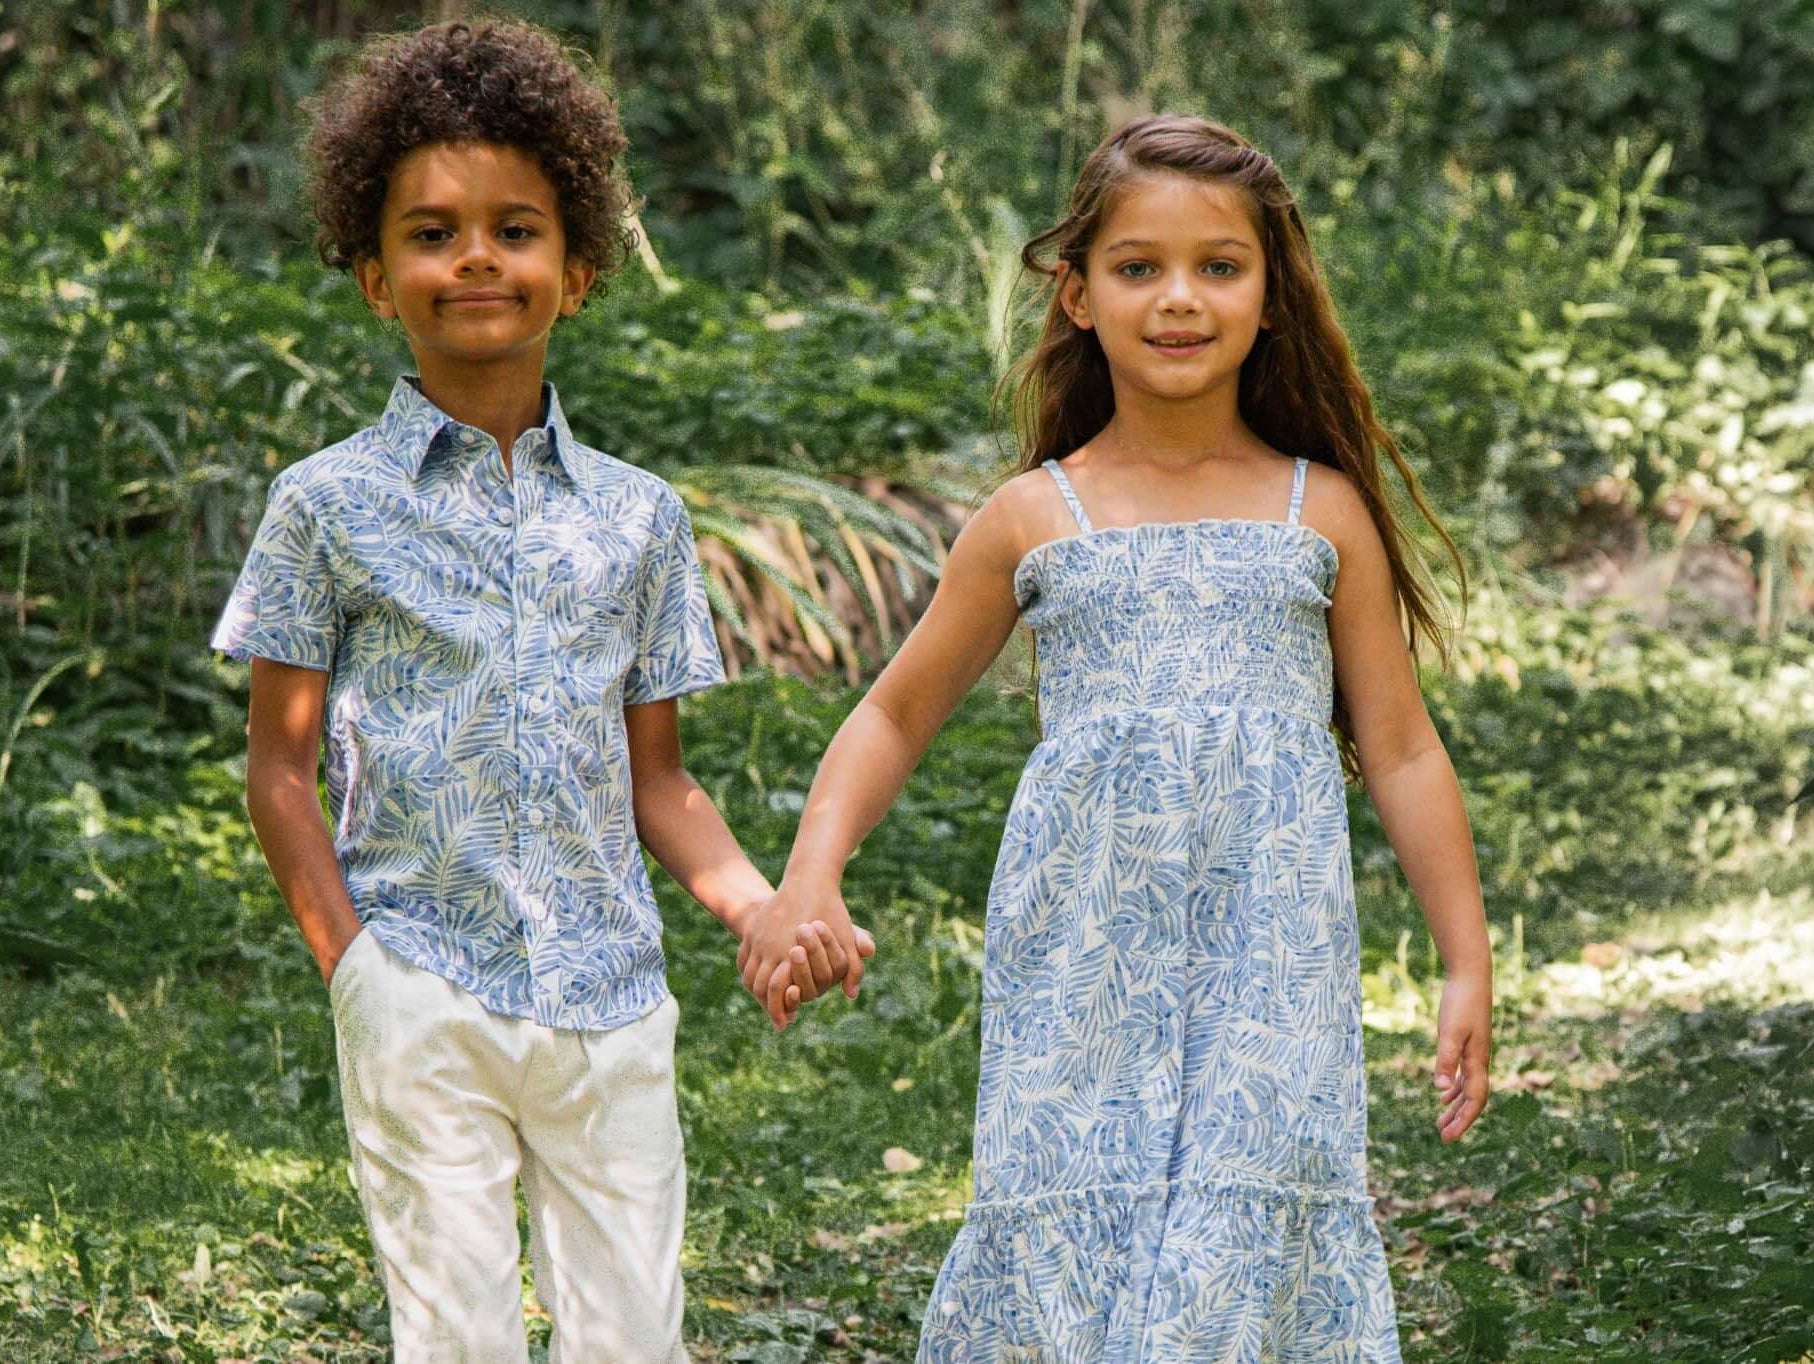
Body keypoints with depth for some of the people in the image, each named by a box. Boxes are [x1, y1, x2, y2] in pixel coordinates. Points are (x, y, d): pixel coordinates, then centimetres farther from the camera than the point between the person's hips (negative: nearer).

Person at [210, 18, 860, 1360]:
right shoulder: (330, 504, 1)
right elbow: (281, 765, 3)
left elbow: (656, 777, 12)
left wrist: (760, 902, -5)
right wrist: (349, 958, -7)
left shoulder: (638, 515, 9)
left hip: (610, 998, 3)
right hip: (422, 992, -2)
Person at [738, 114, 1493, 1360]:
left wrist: (1469, 965, 9)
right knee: (1073, 1220, -5)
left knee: (1249, 1247, -11)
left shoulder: (1323, 513, 9)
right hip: (1083, 963, 1)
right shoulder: (1033, 521, 8)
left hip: (1271, 966, 0)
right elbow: (896, 714, 16)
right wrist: (810, 877, 2)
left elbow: (1403, 753, 12)